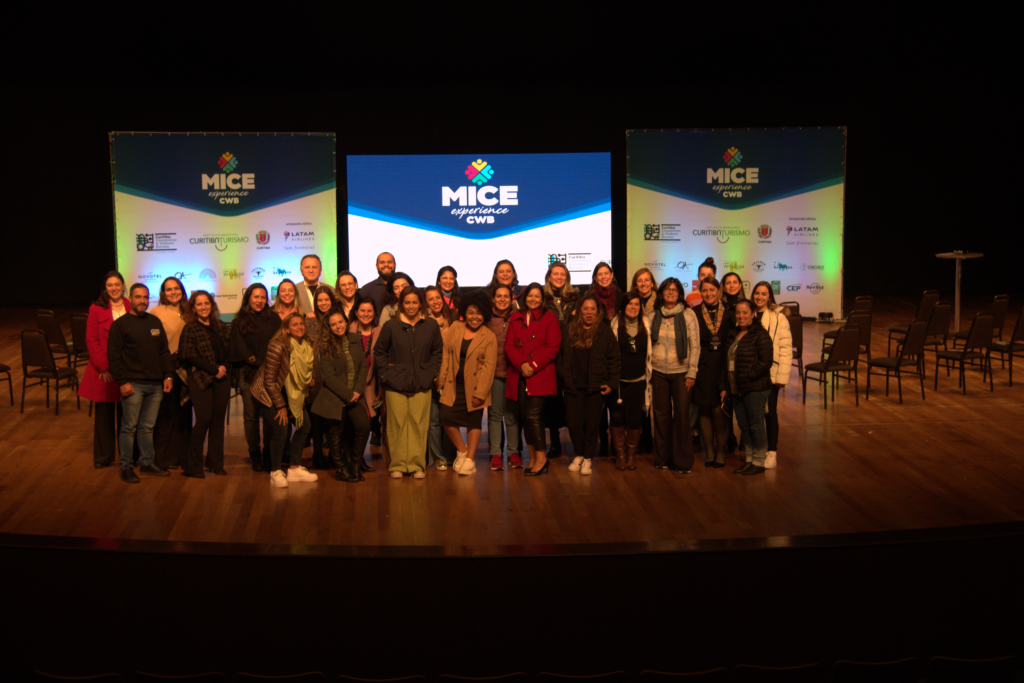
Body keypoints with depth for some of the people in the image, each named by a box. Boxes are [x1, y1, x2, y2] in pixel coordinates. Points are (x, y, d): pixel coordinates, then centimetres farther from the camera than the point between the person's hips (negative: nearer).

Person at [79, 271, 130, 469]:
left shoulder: (132, 308, 5)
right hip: (103, 371, -1)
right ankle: (103, 457, 18)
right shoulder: (97, 309, 1)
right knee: (104, 414, 7)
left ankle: (127, 455, 18)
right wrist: (104, 367, -11)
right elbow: (92, 340, -4)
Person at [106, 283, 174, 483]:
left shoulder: (155, 322, 14)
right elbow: (113, 355, -6)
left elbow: (164, 351, 17)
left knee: (148, 427, 11)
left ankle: (147, 463, 20)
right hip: (133, 384, -5)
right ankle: (126, 467, 6)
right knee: (129, 427, -1)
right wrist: (122, 381, -12)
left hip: (155, 384, 5)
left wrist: (168, 375, 8)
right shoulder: (120, 324, -2)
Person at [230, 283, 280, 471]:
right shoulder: (240, 322, 10)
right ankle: (255, 456, 7)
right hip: (248, 374, 0)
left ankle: (269, 456, 4)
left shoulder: (273, 320, 13)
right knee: (251, 416, 0)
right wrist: (259, 363, -10)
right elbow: (240, 350, 1)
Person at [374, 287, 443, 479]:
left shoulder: (431, 326, 8)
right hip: (396, 385, -1)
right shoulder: (390, 326, 3)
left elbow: (437, 352, 15)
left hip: (422, 384, 1)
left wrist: (433, 373, 4)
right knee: (397, 424, -1)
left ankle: (417, 465, 9)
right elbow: (379, 352, 9)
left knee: (418, 424, 0)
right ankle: (397, 465, 9)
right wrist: (385, 374, 0)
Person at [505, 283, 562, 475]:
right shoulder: (516, 318, 14)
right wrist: (522, 364, -10)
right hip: (519, 375, 4)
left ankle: (541, 457, -1)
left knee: (533, 414, -12)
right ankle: (533, 457, 14)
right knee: (525, 416, 5)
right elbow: (509, 345, 7)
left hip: (540, 376, -4)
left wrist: (533, 365, -13)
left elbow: (553, 347, -4)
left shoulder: (549, 318, 3)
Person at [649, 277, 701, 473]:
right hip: (658, 373, 2)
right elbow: (649, 344, 10)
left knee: (682, 415, -4)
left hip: (680, 373, -2)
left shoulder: (688, 314, -1)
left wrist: (692, 373, -6)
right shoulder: (654, 315, 5)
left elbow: (695, 346, -1)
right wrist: (648, 369, 4)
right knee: (661, 415, 6)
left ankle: (683, 461, 6)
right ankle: (662, 458, 17)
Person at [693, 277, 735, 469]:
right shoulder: (694, 313, 2)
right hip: (702, 367, 0)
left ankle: (721, 451, 10)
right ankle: (709, 451, 16)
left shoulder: (728, 314, 5)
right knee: (705, 409, 4)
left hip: (722, 366, 0)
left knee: (719, 410, -4)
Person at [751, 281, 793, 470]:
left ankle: (772, 453, 14)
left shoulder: (779, 316, -6)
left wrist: (782, 375, -12)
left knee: (770, 412, 3)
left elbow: (786, 347, -7)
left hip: (770, 373, -4)